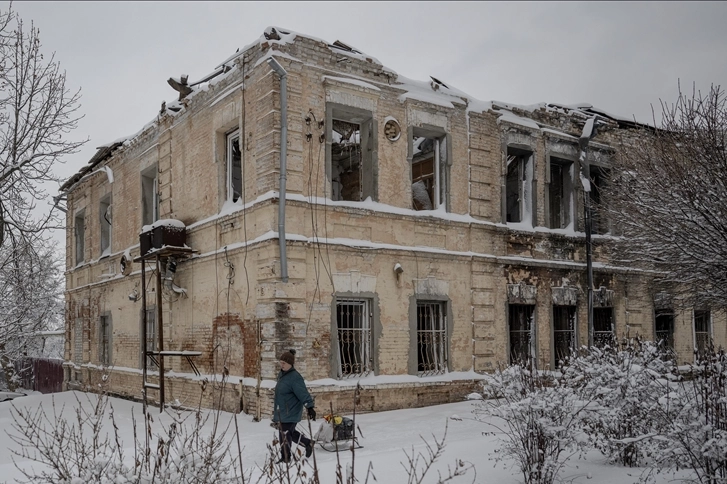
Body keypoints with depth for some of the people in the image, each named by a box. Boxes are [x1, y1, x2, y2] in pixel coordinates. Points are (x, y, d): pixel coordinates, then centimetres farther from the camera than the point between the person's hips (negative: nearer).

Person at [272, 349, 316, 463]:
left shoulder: (295, 377, -20)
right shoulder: (281, 375, 8)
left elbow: (303, 393, -27)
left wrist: (310, 407, -33)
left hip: (290, 413, -9)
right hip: (281, 412, 9)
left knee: (285, 435, -2)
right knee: (289, 432, 19)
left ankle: (285, 458, 13)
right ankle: (308, 443, 36)